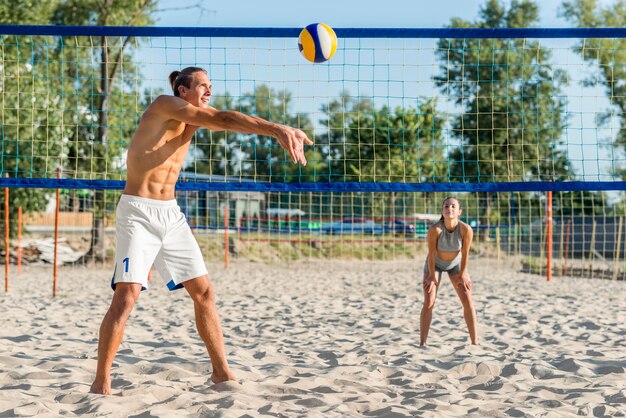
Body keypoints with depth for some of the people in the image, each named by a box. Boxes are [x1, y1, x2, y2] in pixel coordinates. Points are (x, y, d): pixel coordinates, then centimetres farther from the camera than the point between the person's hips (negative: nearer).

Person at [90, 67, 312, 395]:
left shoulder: (196, 119, 12)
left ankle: (221, 371, 16)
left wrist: (279, 130, -19)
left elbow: (230, 122, -2)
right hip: (137, 212, -8)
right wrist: (275, 129, -28)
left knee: (204, 292, 6)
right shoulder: (164, 104, -11)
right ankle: (101, 381, -7)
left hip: (171, 214, 8)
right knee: (126, 294, -17)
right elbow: (222, 119, -21)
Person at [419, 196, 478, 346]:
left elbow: (465, 253, -19)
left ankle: (475, 342, 5)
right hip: (435, 264, -1)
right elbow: (431, 253, -24)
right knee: (428, 302, -9)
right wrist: (432, 276, -14)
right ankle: (422, 343, -2)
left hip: (455, 264, 2)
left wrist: (462, 275, -8)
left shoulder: (466, 229, -32)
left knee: (468, 301, -3)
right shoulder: (435, 229, -36)